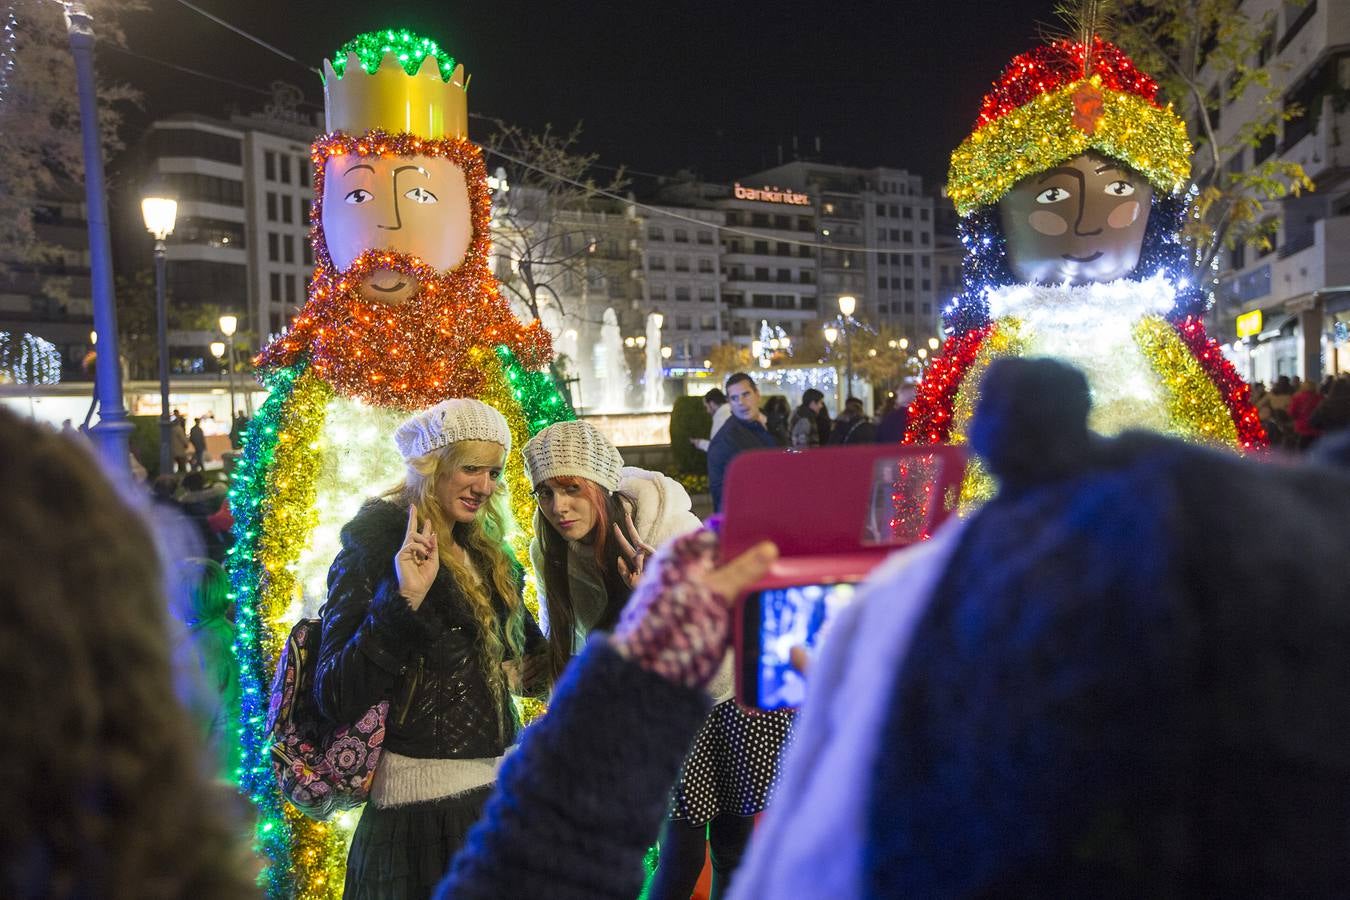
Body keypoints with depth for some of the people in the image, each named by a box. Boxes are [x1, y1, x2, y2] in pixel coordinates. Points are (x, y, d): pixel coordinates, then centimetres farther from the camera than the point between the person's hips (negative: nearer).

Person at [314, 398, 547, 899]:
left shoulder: (482, 552, 8)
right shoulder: (374, 547, -13)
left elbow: (521, 640, 26)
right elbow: (335, 699, -23)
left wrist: (530, 663, 6)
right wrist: (404, 599, -32)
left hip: (496, 786, 7)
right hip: (422, 804, -7)